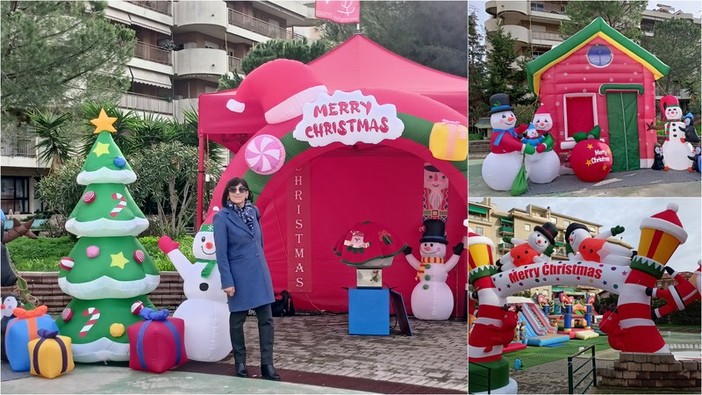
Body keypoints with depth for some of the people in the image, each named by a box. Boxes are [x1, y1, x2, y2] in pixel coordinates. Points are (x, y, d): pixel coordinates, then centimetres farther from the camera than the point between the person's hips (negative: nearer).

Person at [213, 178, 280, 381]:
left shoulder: (254, 211, 7)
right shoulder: (222, 217, -9)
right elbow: (221, 253, -11)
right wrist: (227, 281, -14)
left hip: (260, 273, 5)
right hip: (239, 276, -5)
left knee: (266, 318, 1)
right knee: (237, 320, 7)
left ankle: (267, 364, 6)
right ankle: (240, 362, 21)